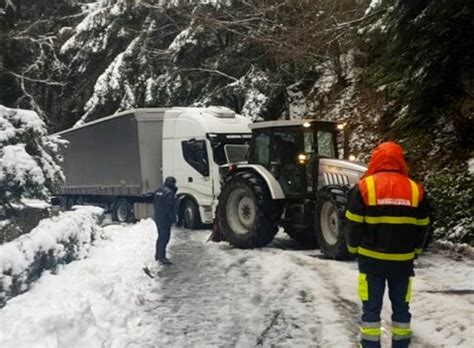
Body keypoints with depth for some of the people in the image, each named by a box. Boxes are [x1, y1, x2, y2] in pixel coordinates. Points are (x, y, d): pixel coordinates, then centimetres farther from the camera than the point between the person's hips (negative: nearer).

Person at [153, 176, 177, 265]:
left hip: (157, 218, 9)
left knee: (161, 237, 20)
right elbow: (169, 208, -20)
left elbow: (154, 204, 17)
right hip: (165, 219, -9)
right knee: (164, 238, -6)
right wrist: (173, 218, -14)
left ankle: (158, 255, 29)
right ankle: (162, 257, -6)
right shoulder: (169, 193, -18)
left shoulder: (158, 191, 11)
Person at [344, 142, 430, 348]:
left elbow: (353, 224, -4)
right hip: (403, 260, 2)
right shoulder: (415, 189, 1)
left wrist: (353, 248, 12)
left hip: (371, 258, -2)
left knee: (371, 306, 6)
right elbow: (422, 227, 8)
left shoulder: (364, 186, -7)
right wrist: (415, 251, 22)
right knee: (401, 306, 14)